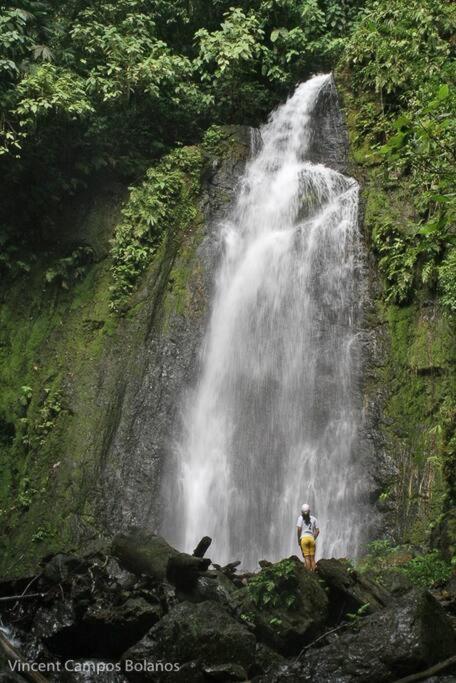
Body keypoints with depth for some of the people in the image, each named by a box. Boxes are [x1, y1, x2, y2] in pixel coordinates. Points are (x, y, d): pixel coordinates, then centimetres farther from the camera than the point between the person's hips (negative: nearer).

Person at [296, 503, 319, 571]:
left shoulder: (300, 518, 3)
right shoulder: (313, 519, 12)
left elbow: (299, 529, -7)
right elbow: (317, 531, 11)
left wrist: (298, 540, 2)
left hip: (304, 538, -3)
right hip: (311, 538, 3)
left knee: (307, 557, -5)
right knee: (312, 558, 7)